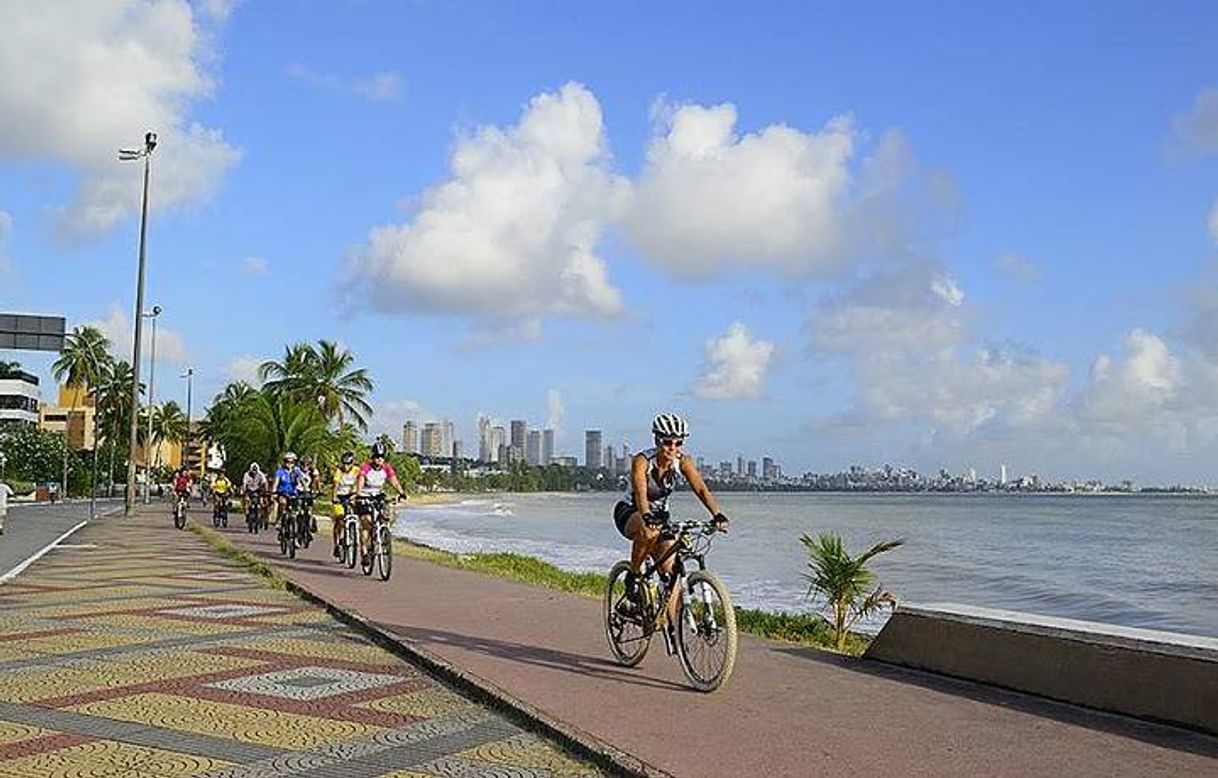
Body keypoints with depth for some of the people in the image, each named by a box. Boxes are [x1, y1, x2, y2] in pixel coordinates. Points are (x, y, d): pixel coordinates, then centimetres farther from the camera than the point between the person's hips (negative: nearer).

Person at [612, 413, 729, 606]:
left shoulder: (683, 461, -14)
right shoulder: (642, 460, -26)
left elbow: (701, 489, -24)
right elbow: (640, 494, -40)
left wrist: (717, 515, -41)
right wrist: (648, 518, -59)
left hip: (660, 514, 4)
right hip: (629, 512, -4)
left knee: (670, 569, -13)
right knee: (650, 532, -38)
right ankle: (633, 576, -16)